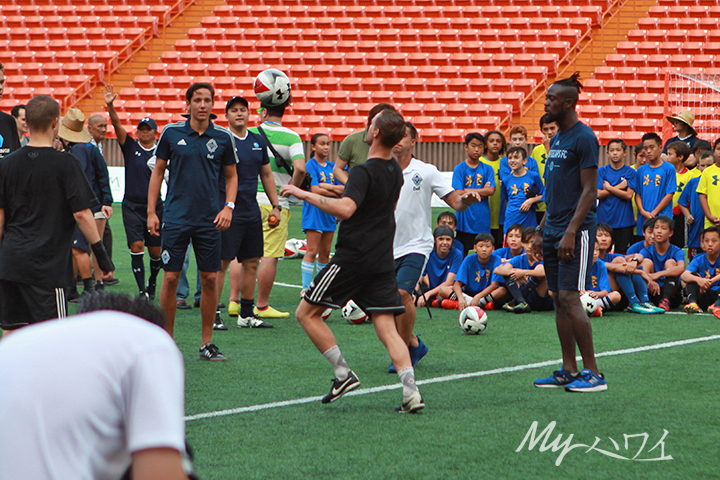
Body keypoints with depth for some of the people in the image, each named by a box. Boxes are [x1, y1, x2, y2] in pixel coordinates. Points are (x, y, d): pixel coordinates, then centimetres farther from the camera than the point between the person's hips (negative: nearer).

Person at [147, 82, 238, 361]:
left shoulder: (223, 137, 3)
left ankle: (207, 343, 11)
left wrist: (228, 207, -2)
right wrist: (151, 212, 3)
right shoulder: (171, 133, 1)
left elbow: (232, 175, 13)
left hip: (209, 221, 1)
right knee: (170, 278, -3)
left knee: (210, 278, 1)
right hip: (176, 218, -1)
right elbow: (157, 172, 8)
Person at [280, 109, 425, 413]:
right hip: (383, 260, 7)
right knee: (387, 328, 3)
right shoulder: (395, 171, 10)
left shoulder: (364, 172, -16)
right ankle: (411, 391, -11)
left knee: (306, 313, 6)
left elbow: (346, 208, -32)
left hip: (352, 259, -7)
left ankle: (343, 374, 2)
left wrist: (306, 194, -25)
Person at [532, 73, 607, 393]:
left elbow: (589, 190, -15)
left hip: (576, 231, -9)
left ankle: (592, 372, -8)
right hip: (554, 230, 9)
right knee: (559, 300, 8)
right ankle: (569, 371, 13)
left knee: (569, 297, -12)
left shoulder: (583, 138, -11)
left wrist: (570, 232, -21)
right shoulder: (556, 139, 16)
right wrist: (541, 230, 20)